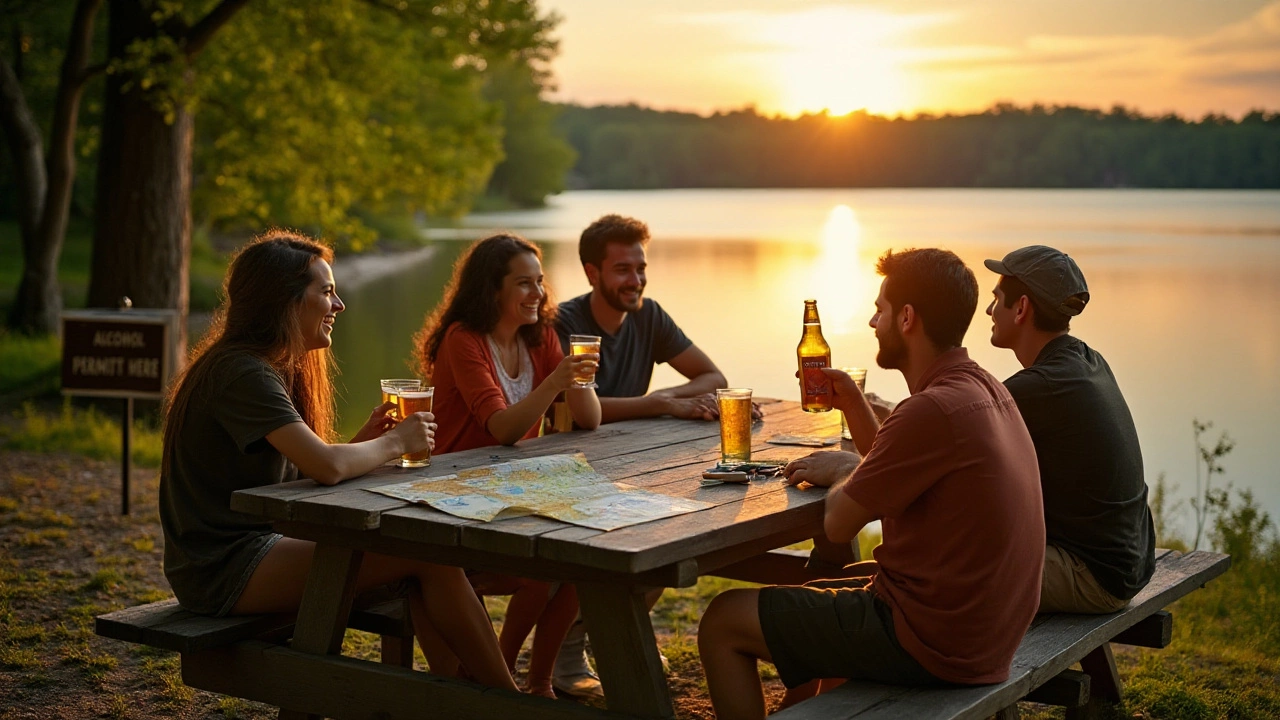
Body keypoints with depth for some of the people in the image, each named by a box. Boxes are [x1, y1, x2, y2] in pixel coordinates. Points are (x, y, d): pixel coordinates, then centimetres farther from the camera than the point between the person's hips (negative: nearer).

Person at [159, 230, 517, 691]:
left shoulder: (275, 370, 14)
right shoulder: (244, 374, -19)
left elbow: (304, 473, 10)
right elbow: (327, 467, -29)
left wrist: (366, 439, -5)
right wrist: (393, 443, -11)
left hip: (255, 542, 10)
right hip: (223, 570, -10)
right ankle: (509, 701, -1)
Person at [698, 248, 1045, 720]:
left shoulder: (934, 410, -25)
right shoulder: (984, 389, 6)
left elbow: (838, 524, -17)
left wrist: (837, 476, 4)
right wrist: (852, 402, 7)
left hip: (931, 643, -10)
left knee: (722, 622, 0)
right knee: (804, 597, 31)